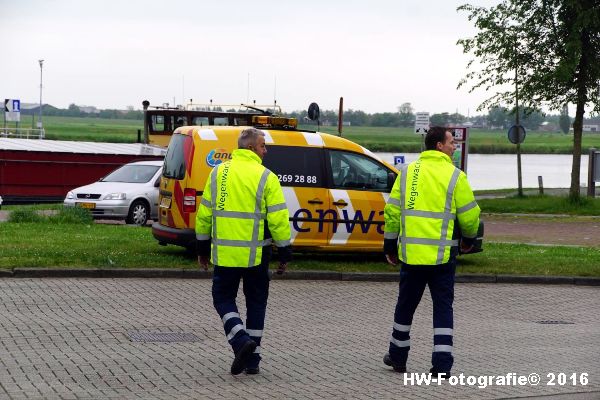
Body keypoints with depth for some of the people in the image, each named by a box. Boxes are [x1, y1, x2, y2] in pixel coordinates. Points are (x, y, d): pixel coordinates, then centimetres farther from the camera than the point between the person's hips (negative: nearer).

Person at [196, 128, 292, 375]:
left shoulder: (217, 173, 4)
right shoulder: (266, 178, -7)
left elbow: (204, 214, 9)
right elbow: (278, 219, -9)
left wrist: (202, 248, 18)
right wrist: (284, 253, 0)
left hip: (224, 252, 1)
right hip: (256, 254, -1)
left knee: (223, 298, 13)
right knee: (256, 302, 13)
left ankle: (241, 341, -11)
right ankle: (252, 359, 15)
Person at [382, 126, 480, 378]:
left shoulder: (407, 173, 5)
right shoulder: (455, 176, -5)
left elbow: (392, 211, 6)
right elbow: (469, 215, -3)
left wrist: (390, 246, 13)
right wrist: (468, 239, 16)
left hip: (411, 253, 3)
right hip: (443, 254, -3)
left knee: (406, 304, 16)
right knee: (443, 307, 5)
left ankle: (398, 356, 27)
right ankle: (442, 363, 0)